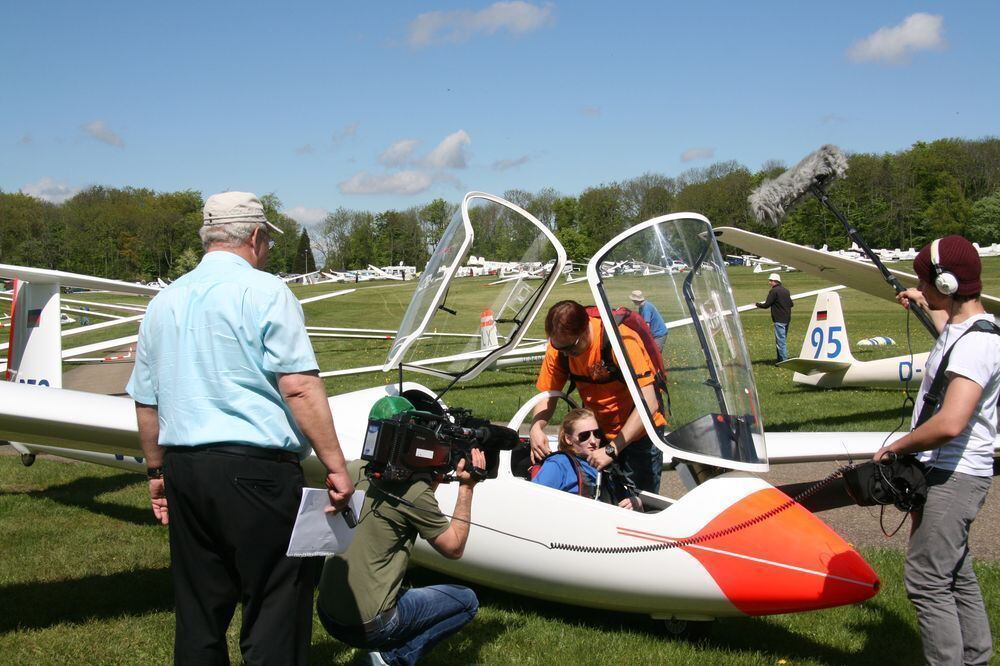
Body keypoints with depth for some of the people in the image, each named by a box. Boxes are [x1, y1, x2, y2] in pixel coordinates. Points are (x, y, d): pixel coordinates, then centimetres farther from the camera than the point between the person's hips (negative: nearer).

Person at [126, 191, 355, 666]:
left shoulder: (164, 302, 13)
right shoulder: (264, 291, -7)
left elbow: (146, 402, 17)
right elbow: (299, 386, -16)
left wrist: (157, 471, 27)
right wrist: (335, 465, -13)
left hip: (184, 469, 7)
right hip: (255, 468, -7)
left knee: (199, 610, 15)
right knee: (275, 609, 1)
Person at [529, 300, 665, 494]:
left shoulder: (621, 340, -28)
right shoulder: (559, 345, -11)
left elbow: (648, 404, -31)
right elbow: (548, 394, -3)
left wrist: (611, 449, -33)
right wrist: (536, 428, -23)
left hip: (638, 432, -5)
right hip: (599, 433, 5)